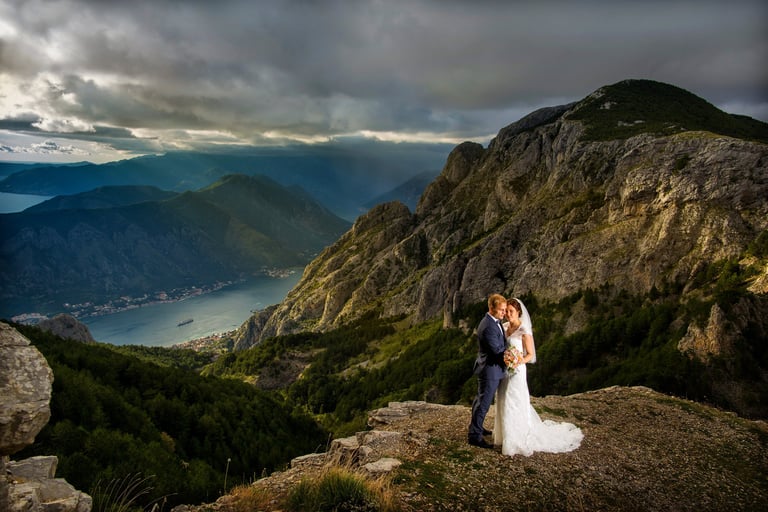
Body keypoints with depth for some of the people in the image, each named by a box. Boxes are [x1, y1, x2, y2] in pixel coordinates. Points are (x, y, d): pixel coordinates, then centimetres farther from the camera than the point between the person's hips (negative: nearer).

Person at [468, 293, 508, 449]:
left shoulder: (494, 321, 5)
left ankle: (476, 427, 39)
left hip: (489, 368, 10)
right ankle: (474, 435, 10)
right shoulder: (489, 327, -28)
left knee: (480, 399, 23)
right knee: (484, 403, 0)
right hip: (490, 370, -10)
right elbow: (497, 348, -22)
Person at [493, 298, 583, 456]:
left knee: (515, 405, -1)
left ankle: (518, 440, 12)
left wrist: (519, 362, -27)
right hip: (504, 371, 7)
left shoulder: (524, 331, -13)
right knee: (504, 404, 11)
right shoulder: (505, 328, 7)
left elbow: (530, 354, -10)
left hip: (516, 372, -6)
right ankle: (506, 435, 27)